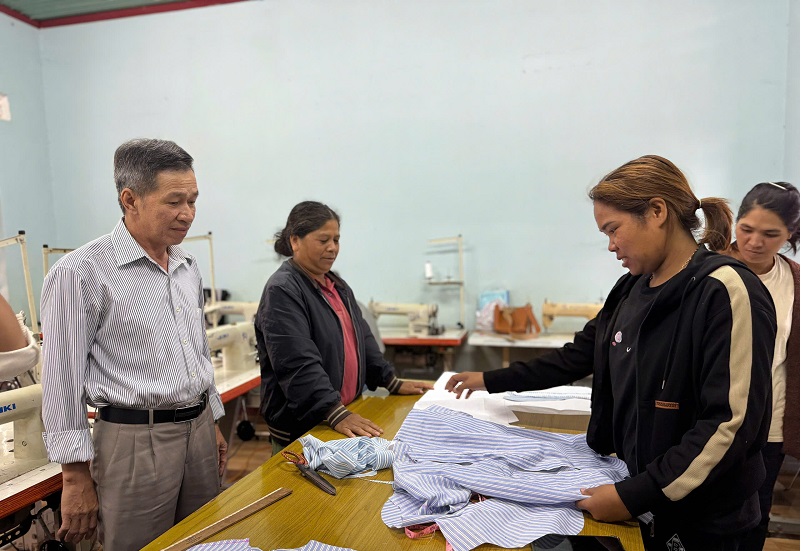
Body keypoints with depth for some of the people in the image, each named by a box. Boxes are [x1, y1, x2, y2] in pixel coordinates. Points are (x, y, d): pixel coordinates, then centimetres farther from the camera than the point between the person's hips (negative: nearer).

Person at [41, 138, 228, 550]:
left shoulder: (188, 267, 8)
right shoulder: (81, 272, -13)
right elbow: (62, 380, -11)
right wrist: (77, 477, -9)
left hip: (199, 429, 6)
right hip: (135, 440, -6)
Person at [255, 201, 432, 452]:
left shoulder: (336, 284, 11)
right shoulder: (282, 291, -17)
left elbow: (362, 338, 15)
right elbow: (299, 365, -26)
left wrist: (393, 383, 10)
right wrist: (337, 414, -32)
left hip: (348, 412, 8)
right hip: (301, 427, -8)